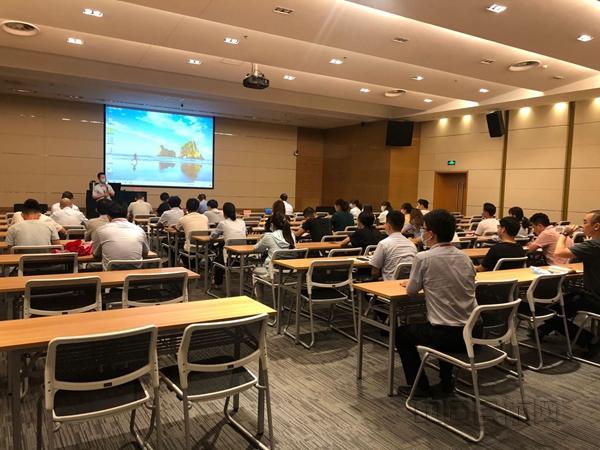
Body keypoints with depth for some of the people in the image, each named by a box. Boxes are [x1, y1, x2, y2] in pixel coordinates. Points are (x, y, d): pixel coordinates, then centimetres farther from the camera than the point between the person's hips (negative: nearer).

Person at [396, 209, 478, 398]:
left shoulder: (424, 258, -12)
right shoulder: (464, 258, 5)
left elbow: (411, 291, 0)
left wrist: (409, 282, 23)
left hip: (446, 335, -6)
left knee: (401, 333, 22)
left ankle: (419, 386, 23)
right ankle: (445, 383, 35)